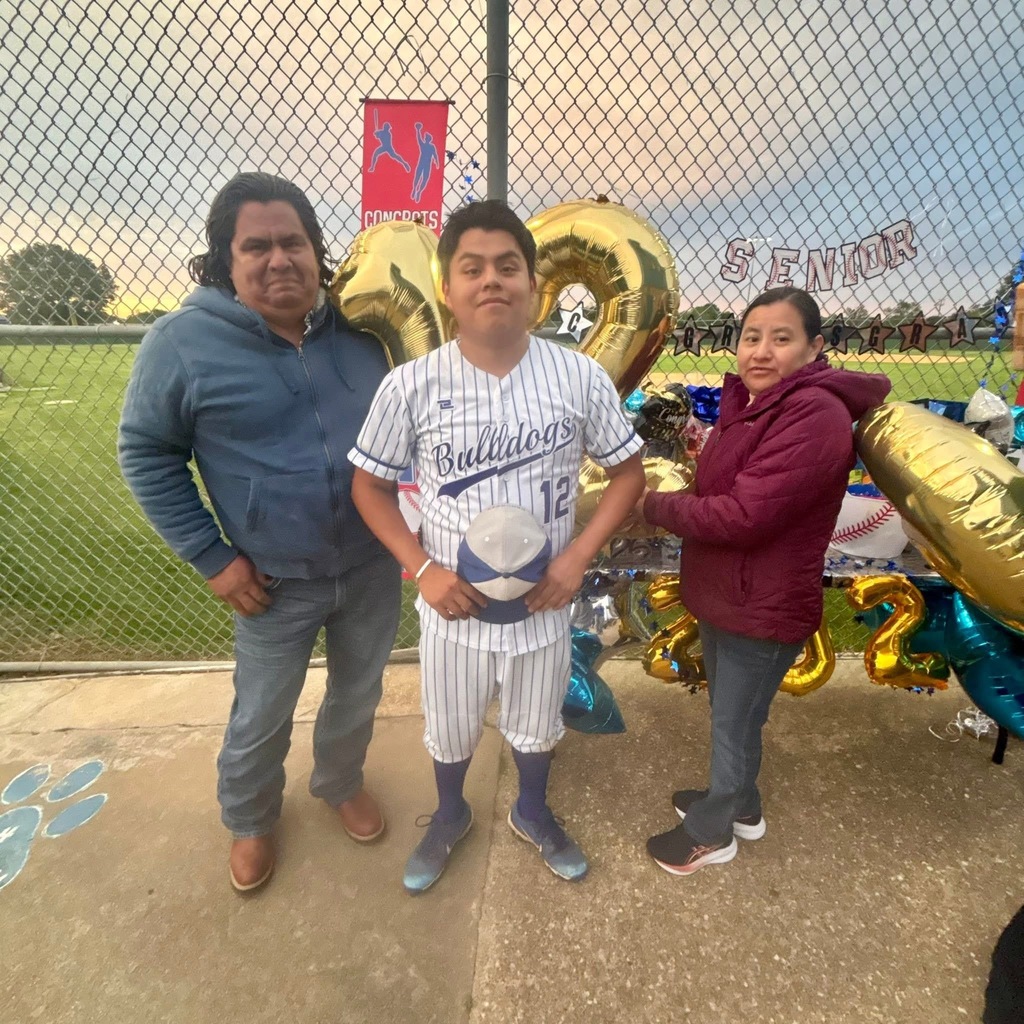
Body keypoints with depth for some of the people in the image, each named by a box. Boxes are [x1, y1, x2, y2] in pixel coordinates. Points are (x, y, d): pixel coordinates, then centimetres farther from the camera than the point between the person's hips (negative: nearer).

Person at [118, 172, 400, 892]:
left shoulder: (359, 327, -2)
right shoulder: (184, 340, -12)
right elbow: (146, 454, -6)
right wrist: (211, 558, -10)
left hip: (374, 567, 3)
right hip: (277, 584, -3)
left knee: (358, 695, 23)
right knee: (261, 719, 18)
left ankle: (341, 783, 54)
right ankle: (250, 818, 50)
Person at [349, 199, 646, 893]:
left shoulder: (581, 378, -13)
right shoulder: (411, 386, -15)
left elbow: (628, 472, -3)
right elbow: (370, 485, -4)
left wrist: (578, 557, -14)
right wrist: (423, 567, -15)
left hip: (544, 603, 1)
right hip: (453, 604, 0)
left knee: (538, 727, 25)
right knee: (450, 731, 24)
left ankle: (532, 811, 59)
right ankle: (450, 816, 58)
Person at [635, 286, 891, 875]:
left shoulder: (816, 415, -25)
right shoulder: (749, 403, 7)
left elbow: (741, 516, -30)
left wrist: (652, 506, -18)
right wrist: (667, 500, -10)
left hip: (763, 609, -9)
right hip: (723, 596, 9)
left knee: (734, 724, 12)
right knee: (730, 715, 26)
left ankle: (713, 832, 36)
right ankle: (740, 806, 50)